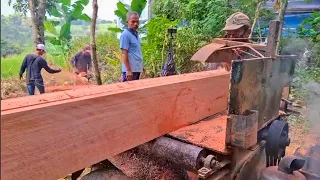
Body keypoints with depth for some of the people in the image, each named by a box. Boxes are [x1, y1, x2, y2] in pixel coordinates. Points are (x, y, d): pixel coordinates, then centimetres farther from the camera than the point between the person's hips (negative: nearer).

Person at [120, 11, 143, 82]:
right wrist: (128, 70, -21)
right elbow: (124, 54, -17)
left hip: (137, 68, 8)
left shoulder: (136, 33, 11)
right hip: (130, 69, -8)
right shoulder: (125, 35, -14)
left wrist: (142, 66, 17)